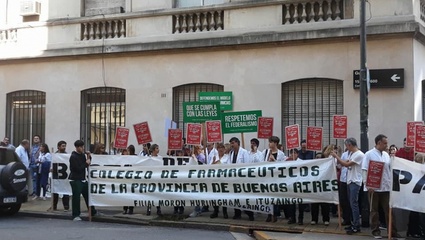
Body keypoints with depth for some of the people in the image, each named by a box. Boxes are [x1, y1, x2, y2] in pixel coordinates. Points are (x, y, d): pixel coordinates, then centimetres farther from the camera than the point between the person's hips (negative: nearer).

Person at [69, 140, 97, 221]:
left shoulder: (82, 155, 11)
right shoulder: (73, 157, -14)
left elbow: (87, 164, 15)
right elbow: (78, 169, -20)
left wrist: (89, 157, 0)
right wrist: (86, 163, -12)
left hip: (83, 179, 8)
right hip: (75, 180, -8)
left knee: (88, 195, 14)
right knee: (76, 197, -6)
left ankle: (93, 212, 27)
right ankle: (75, 215, 0)